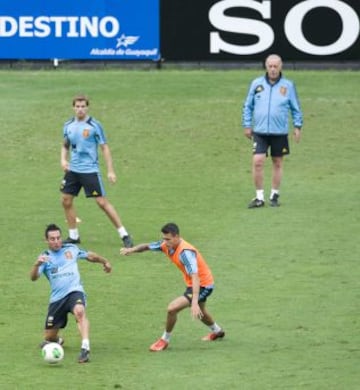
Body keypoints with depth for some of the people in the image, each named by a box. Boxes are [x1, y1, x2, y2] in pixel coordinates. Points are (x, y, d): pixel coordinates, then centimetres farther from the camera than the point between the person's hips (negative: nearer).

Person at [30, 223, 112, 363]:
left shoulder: (71, 249, 9)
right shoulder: (45, 257, 3)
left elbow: (90, 256, 27)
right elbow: (33, 277, -13)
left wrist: (105, 262, 32)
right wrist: (36, 264, -32)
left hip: (74, 291, -1)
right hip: (57, 298, 2)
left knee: (79, 311, -38)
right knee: (50, 337, 6)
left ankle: (85, 348, -45)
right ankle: (57, 340, 45)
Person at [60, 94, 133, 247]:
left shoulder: (94, 125, -9)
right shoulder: (68, 125, 6)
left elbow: (104, 148, -6)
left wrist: (110, 171, -10)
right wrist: (63, 159, 0)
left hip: (90, 170, -5)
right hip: (73, 170, 5)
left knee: (102, 201, -8)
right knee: (66, 200, 3)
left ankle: (124, 235, -2)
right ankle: (73, 236, 19)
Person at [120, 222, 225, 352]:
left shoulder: (185, 252, -35)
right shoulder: (167, 245, -11)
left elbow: (195, 278, -42)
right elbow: (147, 246, 3)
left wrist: (194, 303, -51)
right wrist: (132, 249, -18)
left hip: (203, 285, -10)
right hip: (191, 284, 10)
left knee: (172, 308, -23)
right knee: (199, 311, 35)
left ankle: (165, 340, 1)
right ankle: (217, 331, 64)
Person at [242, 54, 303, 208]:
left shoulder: (288, 85, 2)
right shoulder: (256, 84, 4)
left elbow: (296, 108, 8)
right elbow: (248, 106, 11)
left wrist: (297, 126, 1)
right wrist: (247, 125, 7)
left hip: (279, 132, 0)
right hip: (259, 131, 0)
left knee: (277, 163, 8)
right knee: (257, 161, -11)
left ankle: (274, 195, 21)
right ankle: (259, 197, -2)